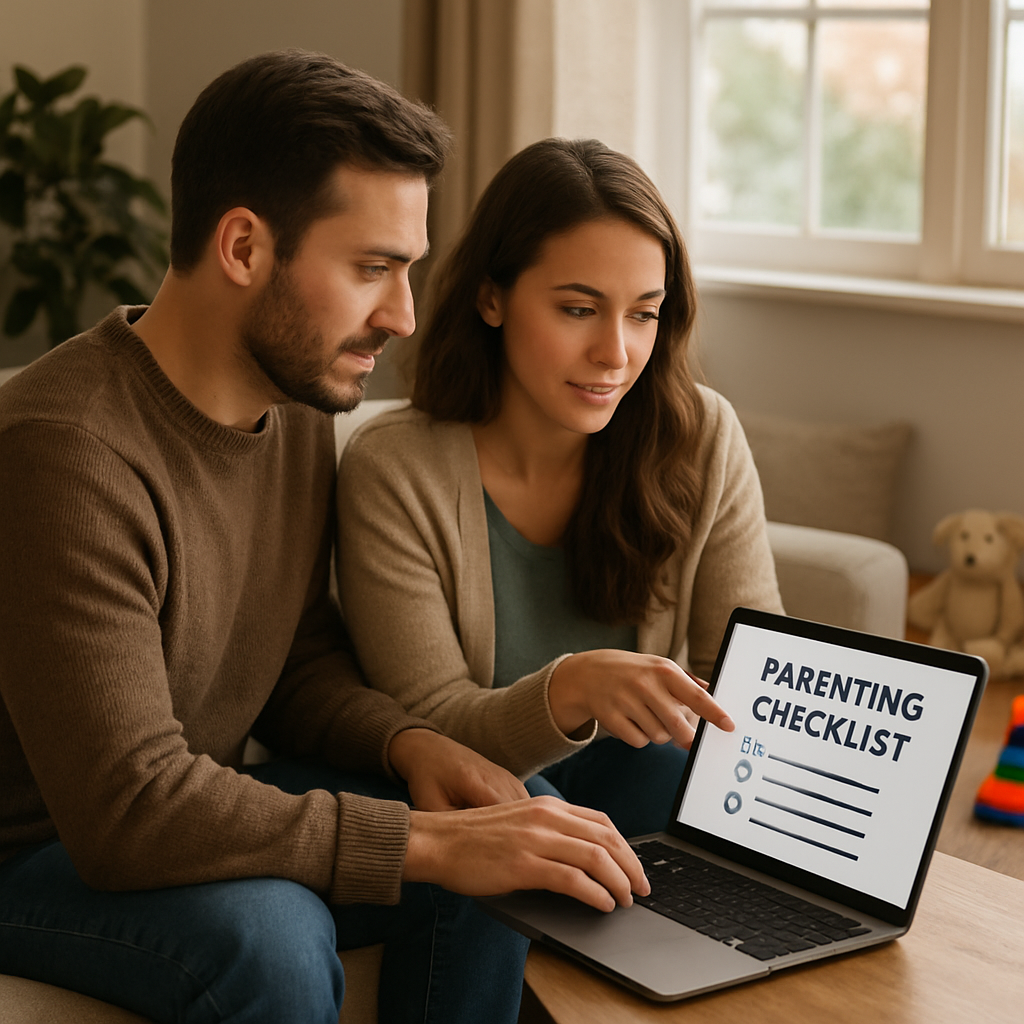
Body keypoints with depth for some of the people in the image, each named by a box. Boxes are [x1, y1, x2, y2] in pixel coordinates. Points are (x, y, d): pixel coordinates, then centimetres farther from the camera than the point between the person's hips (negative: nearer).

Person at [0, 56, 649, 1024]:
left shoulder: (298, 406, 0)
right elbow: (126, 809, -33)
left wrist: (406, 743, -12)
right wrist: (429, 844, -33)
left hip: (189, 816, 8)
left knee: (515, 827, -8)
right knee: (269, 934, -35)